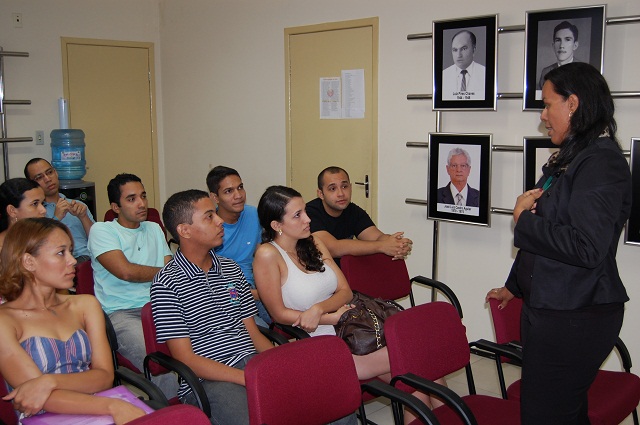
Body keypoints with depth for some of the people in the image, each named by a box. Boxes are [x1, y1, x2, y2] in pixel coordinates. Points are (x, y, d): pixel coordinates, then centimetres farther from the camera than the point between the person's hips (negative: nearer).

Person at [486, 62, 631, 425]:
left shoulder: (601, 163, -17)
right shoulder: (570, 159, 12)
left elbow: (586, 248, -27)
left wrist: (523, 220, -15)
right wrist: (515, 286, 28)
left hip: (575, 319, -9)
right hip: (550, 307, 9)